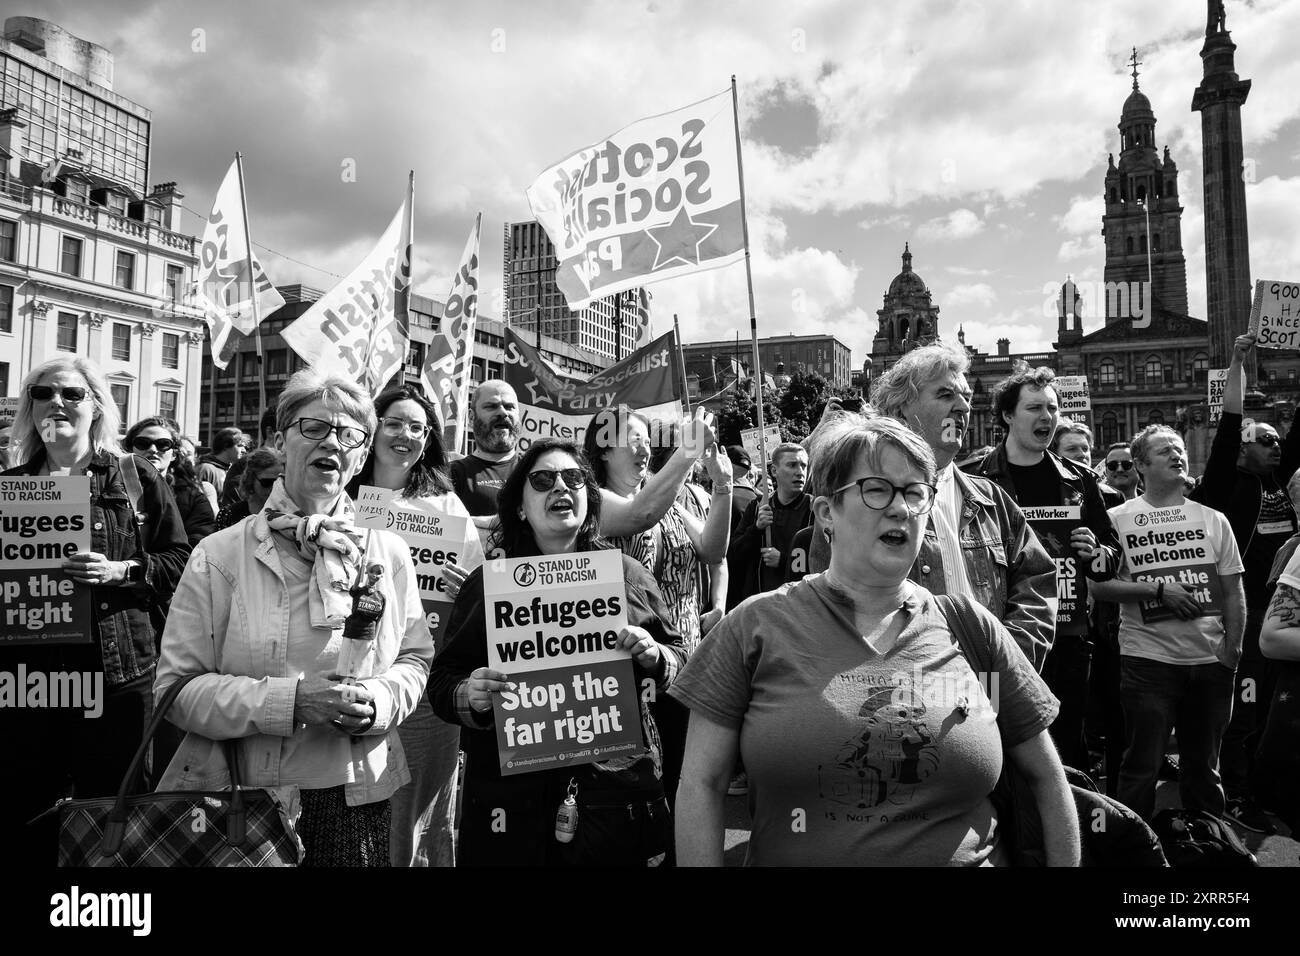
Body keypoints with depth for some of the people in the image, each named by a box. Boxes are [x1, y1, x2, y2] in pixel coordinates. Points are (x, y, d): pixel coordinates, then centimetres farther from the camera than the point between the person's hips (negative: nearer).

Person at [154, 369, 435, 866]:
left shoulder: (389, 553, 2)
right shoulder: (219, 556, -5)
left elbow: (415, 658, 8)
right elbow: (176, 686, -8)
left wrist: (378, 700, -13)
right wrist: (290, 700, -20)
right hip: (242, 791, -1)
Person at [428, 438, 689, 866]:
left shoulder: (629, 574, 4)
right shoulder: (486, 584, 3)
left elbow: (679, 656, 10)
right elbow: (442, 681, 3)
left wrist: (654, 657, -12)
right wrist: (469, 696, -18)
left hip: (617, 784, 1)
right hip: (512, 796, 0)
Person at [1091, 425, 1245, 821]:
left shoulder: (1213, 518, 8)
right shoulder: (1117, 519, -1)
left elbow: (1234, 591, 9)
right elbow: (1100, 585, -6)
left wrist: (1233, 651, 1)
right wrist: (1159, 589, -14)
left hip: (1210, 659, 3)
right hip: (1147, 659, -3)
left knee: (1204, 766, 16)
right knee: (1141, 766, 3)